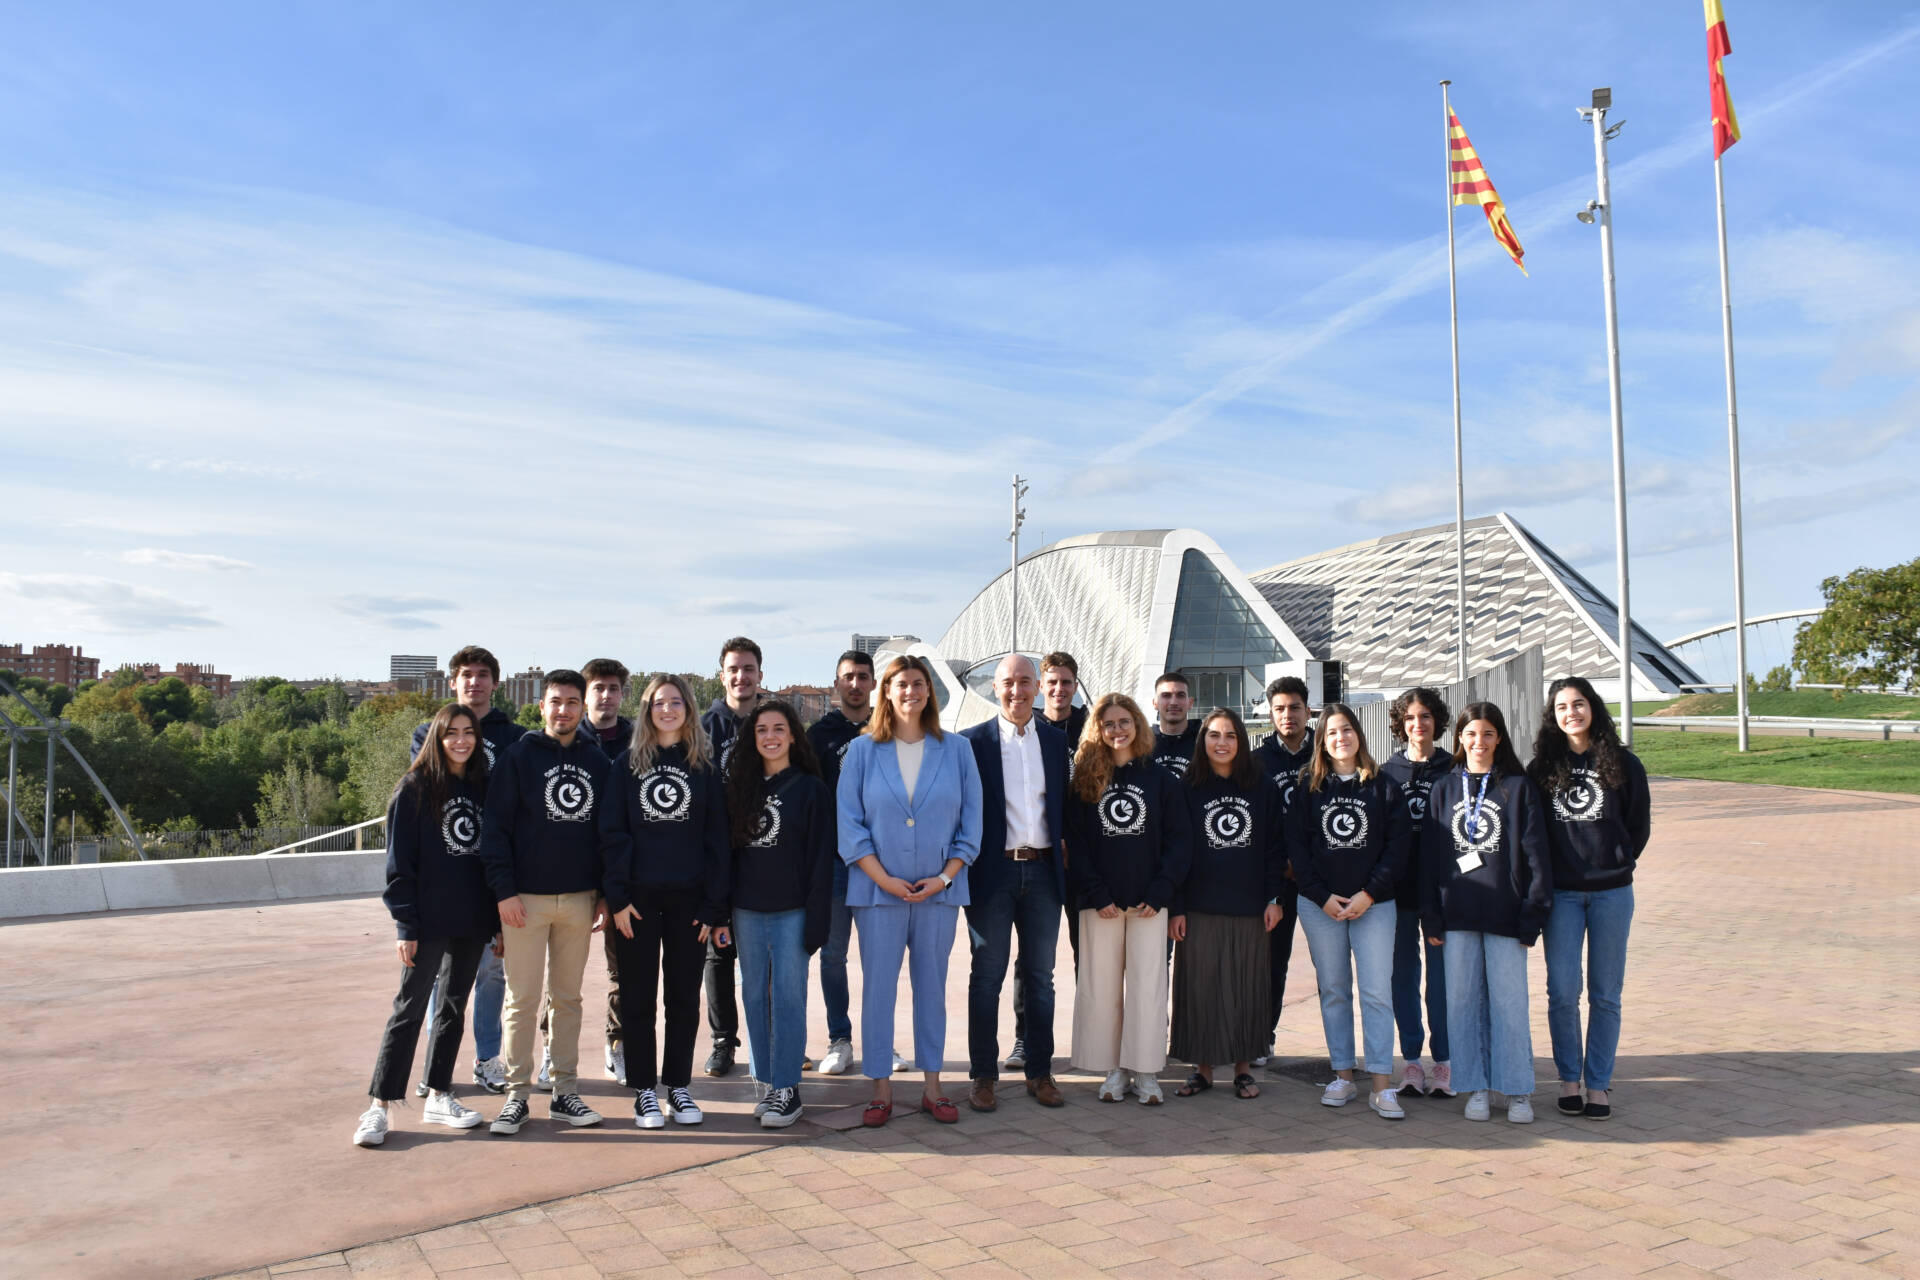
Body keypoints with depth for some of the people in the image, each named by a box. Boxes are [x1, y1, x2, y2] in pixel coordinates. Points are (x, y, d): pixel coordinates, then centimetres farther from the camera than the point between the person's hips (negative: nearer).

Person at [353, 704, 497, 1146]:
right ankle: (379, 1106, 5)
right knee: (410, 1009, -3)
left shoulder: (482, 788, 9)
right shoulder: (415, 789, -4)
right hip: (429, 922, -5)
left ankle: (439, 1097, 23)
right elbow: (399, 863, -7)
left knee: (454, 1008, 12)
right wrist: (406, 925, -12)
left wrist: (498, 919, 9)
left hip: (473, 922, 5)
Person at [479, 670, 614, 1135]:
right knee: (523, 998, 1)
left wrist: (606, 894, 6)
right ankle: (517, 1093, 12)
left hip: (579, 898, 3)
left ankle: (565, 1092, 17)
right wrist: (504, 890, -12)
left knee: (568, 997, 10)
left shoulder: (598, 761, 8)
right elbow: (495, 826, -5)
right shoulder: (519, 755, -2)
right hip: (526, 897, -3)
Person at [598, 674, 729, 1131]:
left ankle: (679, 1086, 20)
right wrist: (617, 896, -9)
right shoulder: (627, 764, 4)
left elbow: (717, 839, 3)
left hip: (689, 899, 1)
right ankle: (644, 1090, 16)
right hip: (638, 898, -1)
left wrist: (714, 905, -3)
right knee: (639, 995, 6)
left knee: (684, 995, 8)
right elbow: (612, 833, -1)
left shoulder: (705, 768, 5)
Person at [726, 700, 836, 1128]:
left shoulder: (810, 789, -1)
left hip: (791, 910, -4)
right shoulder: (740, 786, 10)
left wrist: (816, 918, -10)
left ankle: (787, 1088, 6)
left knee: (788, 996, -2)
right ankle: (767, 1081, 19)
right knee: (755, 995, 8)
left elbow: (821, 858, -4)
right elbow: (727, 848, 11)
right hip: (747, 911, 4)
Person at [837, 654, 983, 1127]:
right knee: (878, 987, 2)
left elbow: (971, 822, 4)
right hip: (878, 890, -1)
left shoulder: (956, 750, 5)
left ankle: (931, 1086, 19)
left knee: (932, 986, 9)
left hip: (939, 890, 1)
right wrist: (884, 879, -10)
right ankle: (881, 1089, 12)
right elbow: (849, 823, -2)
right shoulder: (863, 751, 1)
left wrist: (945, 877, -7)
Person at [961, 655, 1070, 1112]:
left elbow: (1065, 805, 12)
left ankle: (1039, 1071, 22)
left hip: (1043, 871, 3)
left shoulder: (1057, 740, 8)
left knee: (1040, 977, 11)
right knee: (987, 976, 5)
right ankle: (983, 1075, 15)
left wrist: (1065, 854, 4)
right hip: (993, 871, -3)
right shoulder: (972, 741, -3)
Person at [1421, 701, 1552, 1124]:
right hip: (1457, 916, 2)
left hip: (1504, 913, -2)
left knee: (1509, 1003, 1)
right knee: (1463, 1002, 6)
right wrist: (1430, 917, 3)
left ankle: (1518, 1090, 14)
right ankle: (1475, 1088, 17)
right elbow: (1429, 855, 8)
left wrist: (1533, 915, -6)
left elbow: (1536, 854, -1)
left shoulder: (1518, 787, 2)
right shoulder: (1443, 790, 9)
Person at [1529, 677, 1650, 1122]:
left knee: (1605, 994, 6)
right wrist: (1543, 877, 0)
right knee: (1562, 991, -1)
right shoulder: (1542, 767, 4)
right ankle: (1569, 1079, 15)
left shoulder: (1623, 763, 2)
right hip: (1561, 893, 0)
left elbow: (1640, 824, 8)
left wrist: (1620, 863, 1)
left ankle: (1598, 1083, 17)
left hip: (1612, 892, 0)